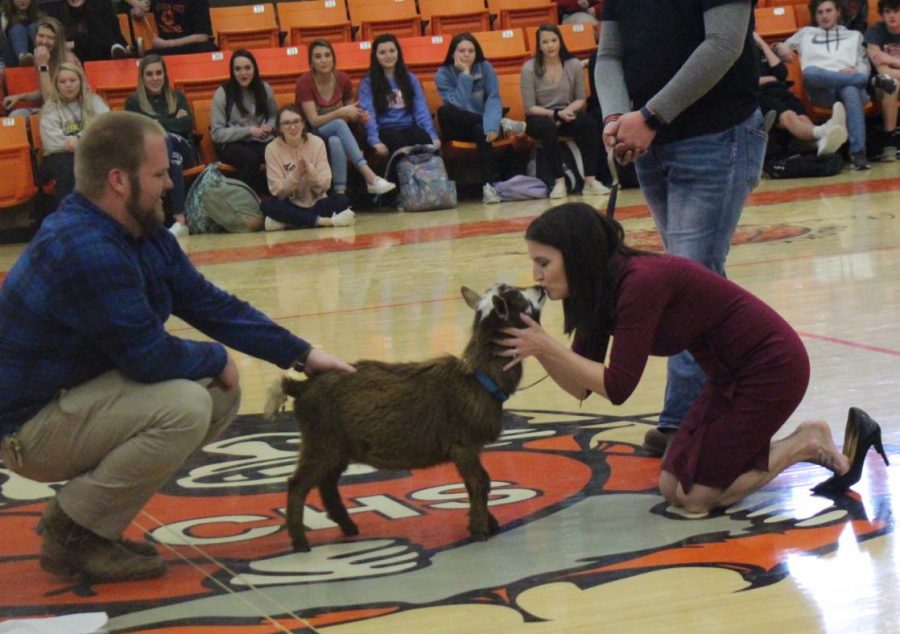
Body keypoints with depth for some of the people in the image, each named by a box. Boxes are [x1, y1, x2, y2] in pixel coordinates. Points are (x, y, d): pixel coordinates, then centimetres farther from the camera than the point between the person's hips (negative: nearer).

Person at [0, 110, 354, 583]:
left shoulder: (145, 236, 4)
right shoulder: (83, 251, -28)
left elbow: (211, 305, 11)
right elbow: (150, 357, -26)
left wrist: (302, 355, 5)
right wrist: (216, 359, -6)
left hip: (78, 395, 10)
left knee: (221, 395, 6)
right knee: (183, 407, -27)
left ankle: (80, 515, 9)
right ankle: (73, 534, -10)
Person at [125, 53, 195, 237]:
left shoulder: (177, 97, 22)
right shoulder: (133, 102, 16)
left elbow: (188, 124, 4)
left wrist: (157, 123, -1)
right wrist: (173, 122, 3)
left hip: (183, 151, 1)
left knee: (166, 139, -34)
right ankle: (180, 218, -50)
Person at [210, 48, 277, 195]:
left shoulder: (264, 88, 8)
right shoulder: (223, 93, -4)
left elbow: (274, 115, 25)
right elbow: (217, 133, -7)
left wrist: (269, 127, 0)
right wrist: (249, 130, -14)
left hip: (261, 141, 3)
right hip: (232, 144, -3)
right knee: (251, 158, -39)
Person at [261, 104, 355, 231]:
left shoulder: (317, 143, -4)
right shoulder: (272, 148, -6)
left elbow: (324, 186, -7)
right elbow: (277, 190, -11)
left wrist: (310, 170, -26)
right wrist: (296, 173, -26)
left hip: (316, 203, 1)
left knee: (342, 200, -27)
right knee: (267, 206, -32)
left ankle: (286, 222, -27)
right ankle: (325, 221, -36)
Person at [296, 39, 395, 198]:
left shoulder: (343, 80, -2)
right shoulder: (304, 82, -15)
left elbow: (349, 116, 10)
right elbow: (314, 121, -21)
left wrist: (358, 116, -14)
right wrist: (341, 112, -33)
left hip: (336, 135, 3)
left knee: (336, 141, -37)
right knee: (339, 124, -36)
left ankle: (341, 193, -45)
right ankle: (370, 178, -45)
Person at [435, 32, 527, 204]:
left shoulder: (485, 68, -2)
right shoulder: (443, 74, -7)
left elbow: (493, 99, -12)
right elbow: (459, 106, -19)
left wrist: (492, 124, -31)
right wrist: (465, 74, -21)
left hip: (480, 123, 0)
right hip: (459, 129, 0)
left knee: (483, 130, -37)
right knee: (444, 112, -33)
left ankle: (489, 184, -42)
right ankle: (502, 125, -25)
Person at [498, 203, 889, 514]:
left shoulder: (640, 283, -27)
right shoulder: (598, 292, -1)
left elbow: (617, 388, -27)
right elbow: (582, 388, 0)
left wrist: (548, 347, -24)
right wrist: (537, 347, -14)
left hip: (771, 367, -9)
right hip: (731, 375, 9)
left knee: (694, 496, -6)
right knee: (672, 488, 9)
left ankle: (807, 444, 6)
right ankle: (807, 444, 16)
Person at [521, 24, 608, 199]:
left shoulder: (574, 65, 0)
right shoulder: (529, 69, -8)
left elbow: (581, 99, 7)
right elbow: (529, 107, -8)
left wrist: (569, 110, -15)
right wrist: (555, 114, -20)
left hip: (567, 114, 3)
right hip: (539, 117, -3)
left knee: (589, 123, -29)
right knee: (548, 127, -38)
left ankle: (590, 180, -31)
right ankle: (559, 182, -35)